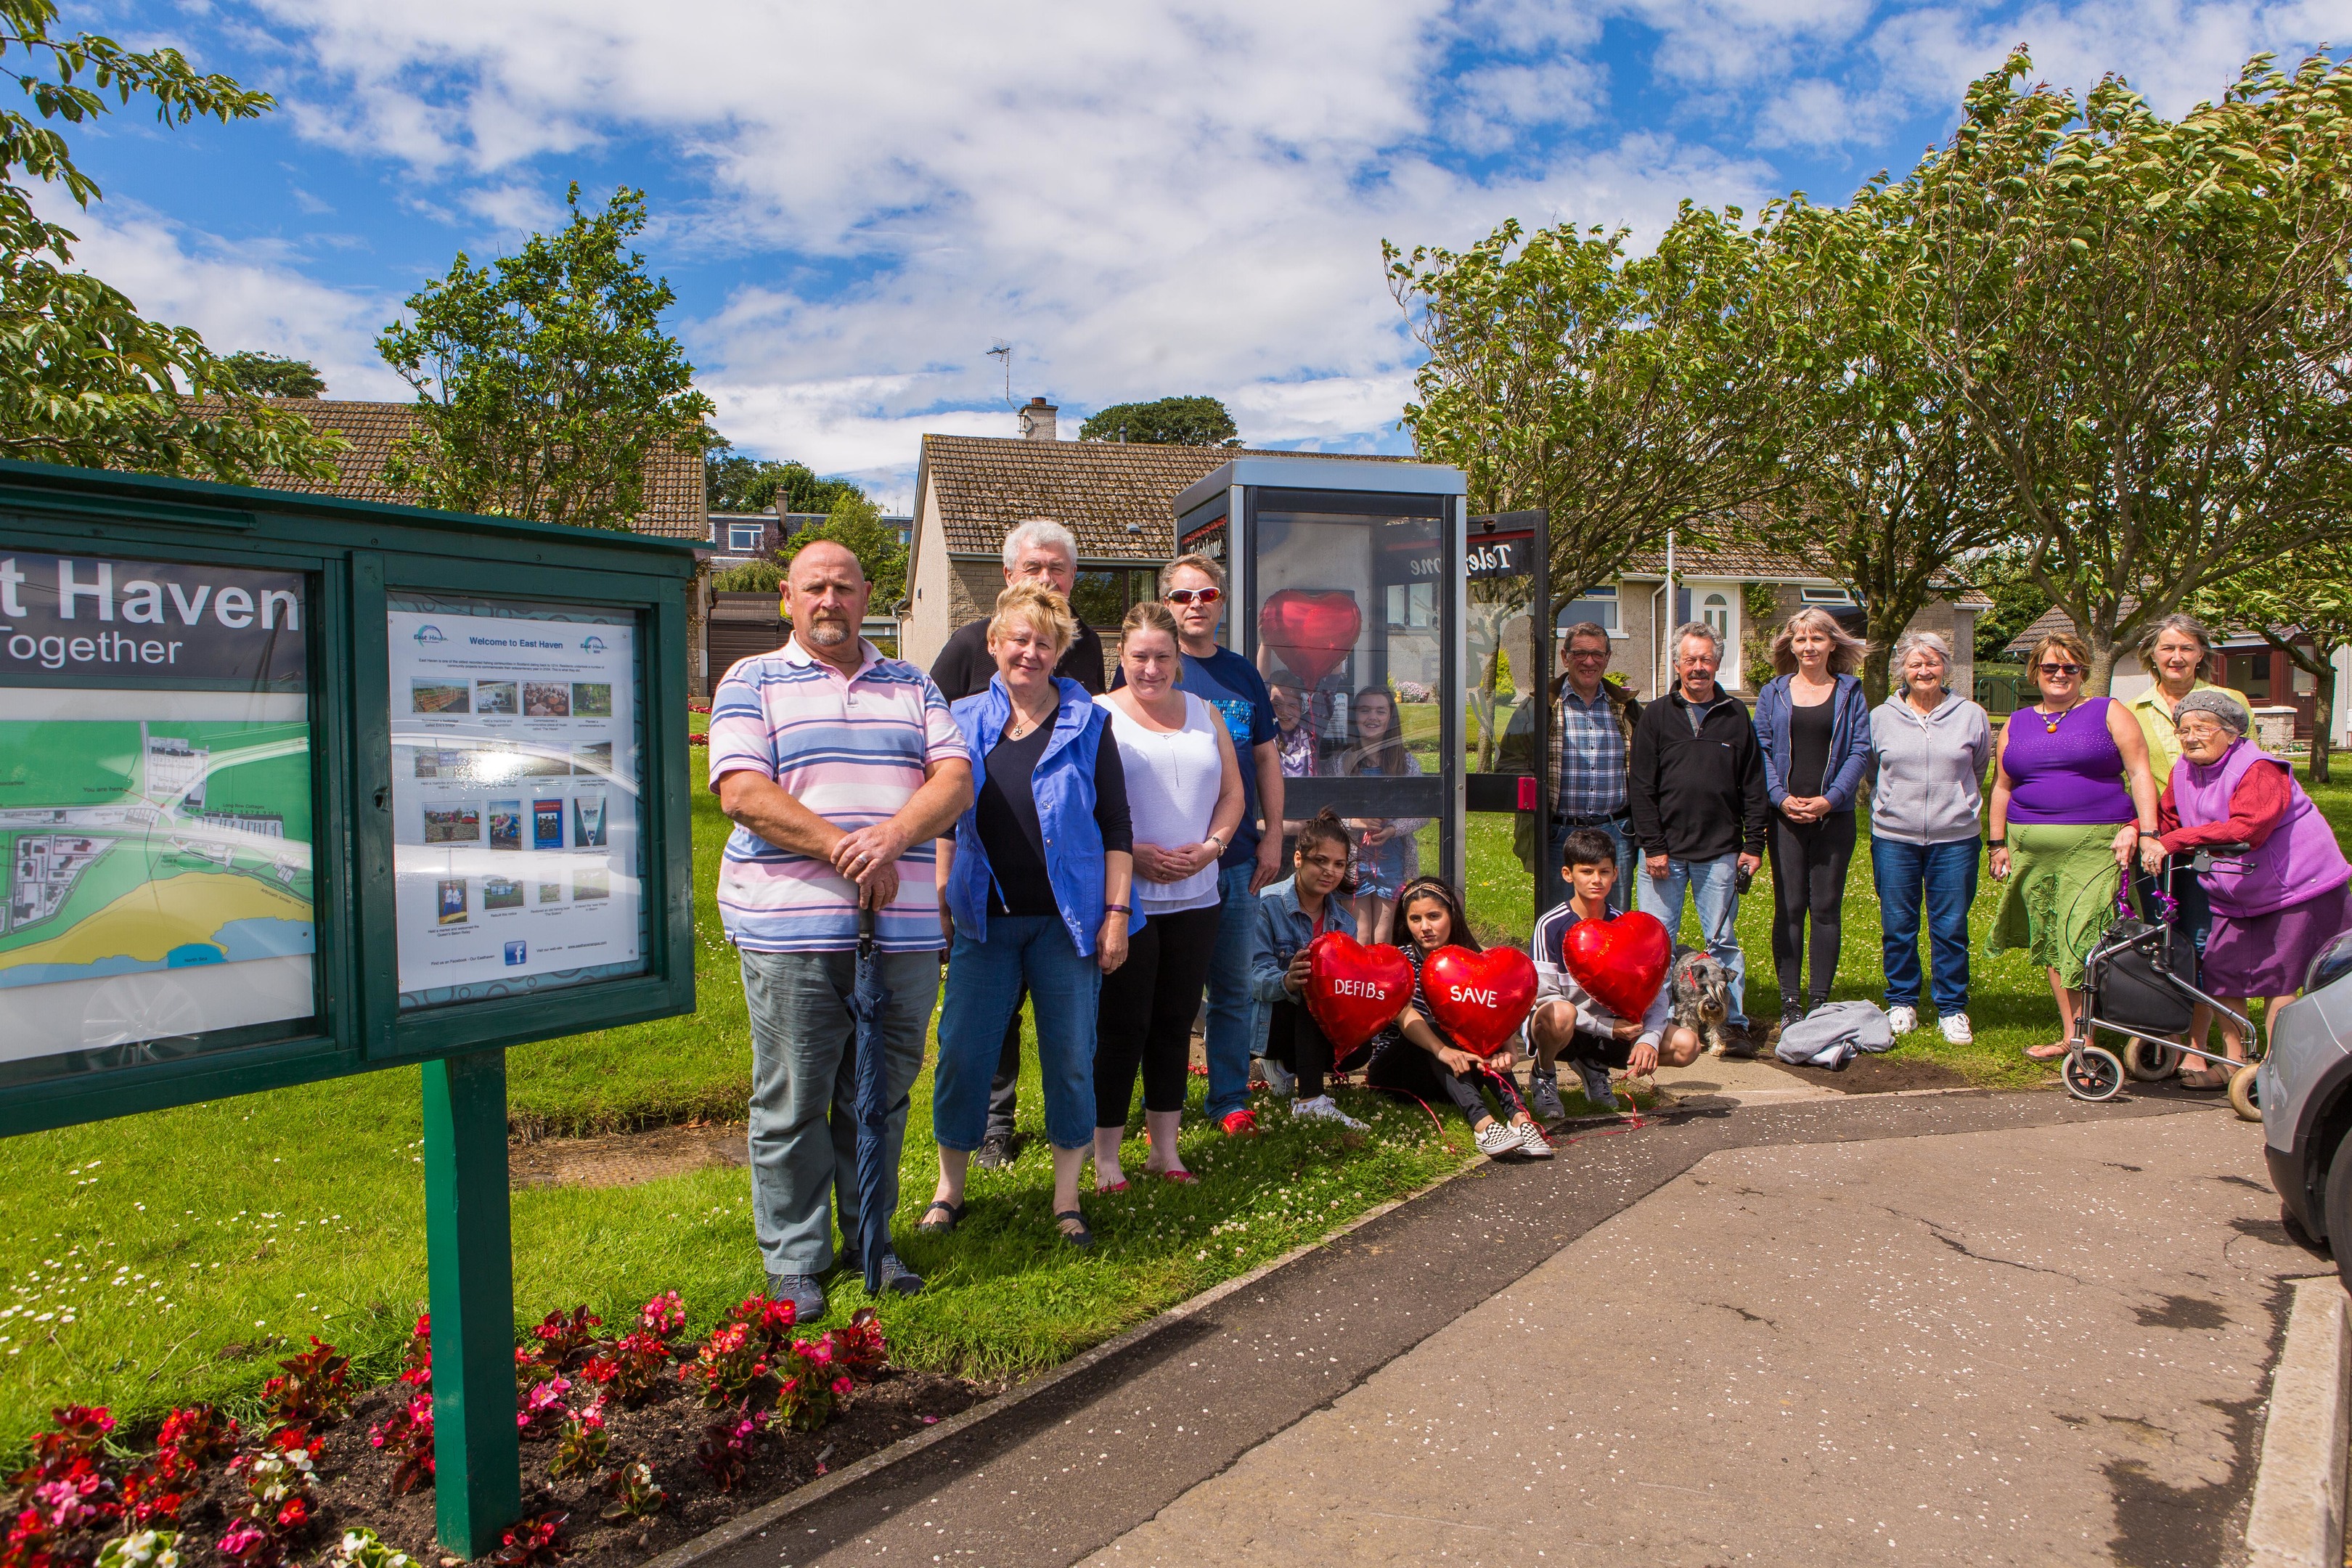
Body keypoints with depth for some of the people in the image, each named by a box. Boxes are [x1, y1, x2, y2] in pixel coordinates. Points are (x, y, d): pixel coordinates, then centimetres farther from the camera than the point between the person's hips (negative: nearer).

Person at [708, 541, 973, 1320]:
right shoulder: (752, 682, 6)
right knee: (792, 1104, 4)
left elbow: (955, 778, 4)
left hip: (904, 927, 3)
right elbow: (744, 794, -7)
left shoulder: (911, 686, 16)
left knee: (883, 1095, 12)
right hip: (792, 929, -3)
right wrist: (844, 853, -14)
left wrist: (892, 836, -14)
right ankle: (795, 1262, 18)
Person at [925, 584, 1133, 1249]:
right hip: (984, 917, 2)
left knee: (1070, 1056, 4)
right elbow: (945, 819, 13)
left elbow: (1116, 827, 0)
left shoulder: (1088, 724, 1)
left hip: (1067, 918, -1)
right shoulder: (965, 720, 6)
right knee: (962, 1052, 4)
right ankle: (949, 1188, 22)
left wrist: (1116, 912, -5)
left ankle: (1067, 1198, 19)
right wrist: (940, 899, 8)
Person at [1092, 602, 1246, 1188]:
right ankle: (1105, 1156, 11)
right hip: (1125, 897, -5)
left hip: (1195, 897, 5)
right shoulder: (1099, 716, -2)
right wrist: (1134, 855, -17)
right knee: (1122, 1024, -1)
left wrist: (1210, 846, -4)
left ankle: (1165, 1147, 23)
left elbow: (1231, 792, 13)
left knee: (1176, 1021, 11)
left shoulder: (1204, 713, 13)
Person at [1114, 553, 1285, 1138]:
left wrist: (1272, 836, 8)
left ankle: (1230, 1099, 23)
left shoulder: (1243, 674, 12)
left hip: (1236, 858, 4)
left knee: (1234, 987, 11)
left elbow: (1267, 757, 15)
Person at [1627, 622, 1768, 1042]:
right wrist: (1653, 846, -7)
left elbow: (1753, 787, 9)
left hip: (1720, 852, 1)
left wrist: (1753, 845, 1)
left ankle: (1733, 1022, 12)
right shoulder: (1656, 716, 4)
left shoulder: (1736, 716, 9)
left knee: (1723, 940, 5)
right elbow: (1640, 787, 0)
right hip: (1665, 850, -1)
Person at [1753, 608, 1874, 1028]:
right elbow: (1761, 749, 3)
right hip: (1785, 815, 0)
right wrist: (1781, 798, -11)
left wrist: (1829, 799, -12)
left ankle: (1820, 1001, 10)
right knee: (1788, 907, 0)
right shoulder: (1773, 693, 9)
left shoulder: (1850, 693, 7)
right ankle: (1789, 1000, 7)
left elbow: (1859, 752, 0)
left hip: (1833, 815, 0)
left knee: (1826, 908, 2)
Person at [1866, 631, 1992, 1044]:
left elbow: (1980, 772, 17)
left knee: (1951, 928, 3)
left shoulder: (1971, 716, 4)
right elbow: (1867, 772, 17)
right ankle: (1902, 1003, 20)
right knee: (1897, 927, 6)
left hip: (1954, 839, 0)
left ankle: (1952, 1009, 15)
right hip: (1893, 839, 1)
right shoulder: (1880, 717, 4)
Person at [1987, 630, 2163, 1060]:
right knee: (2050, 940, 5)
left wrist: (2148, 834, -11)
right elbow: (2002, 787, 18)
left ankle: (2081, 1037, -6)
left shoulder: (2109, 713, 6)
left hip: (2097, 845, -4)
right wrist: (1998, 844, 11)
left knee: (2087, 937, -11)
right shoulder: (2016, 724, 16)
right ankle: (2071, 1032, 11)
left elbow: (2140, 775, -1)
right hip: (2033, 849, 4)